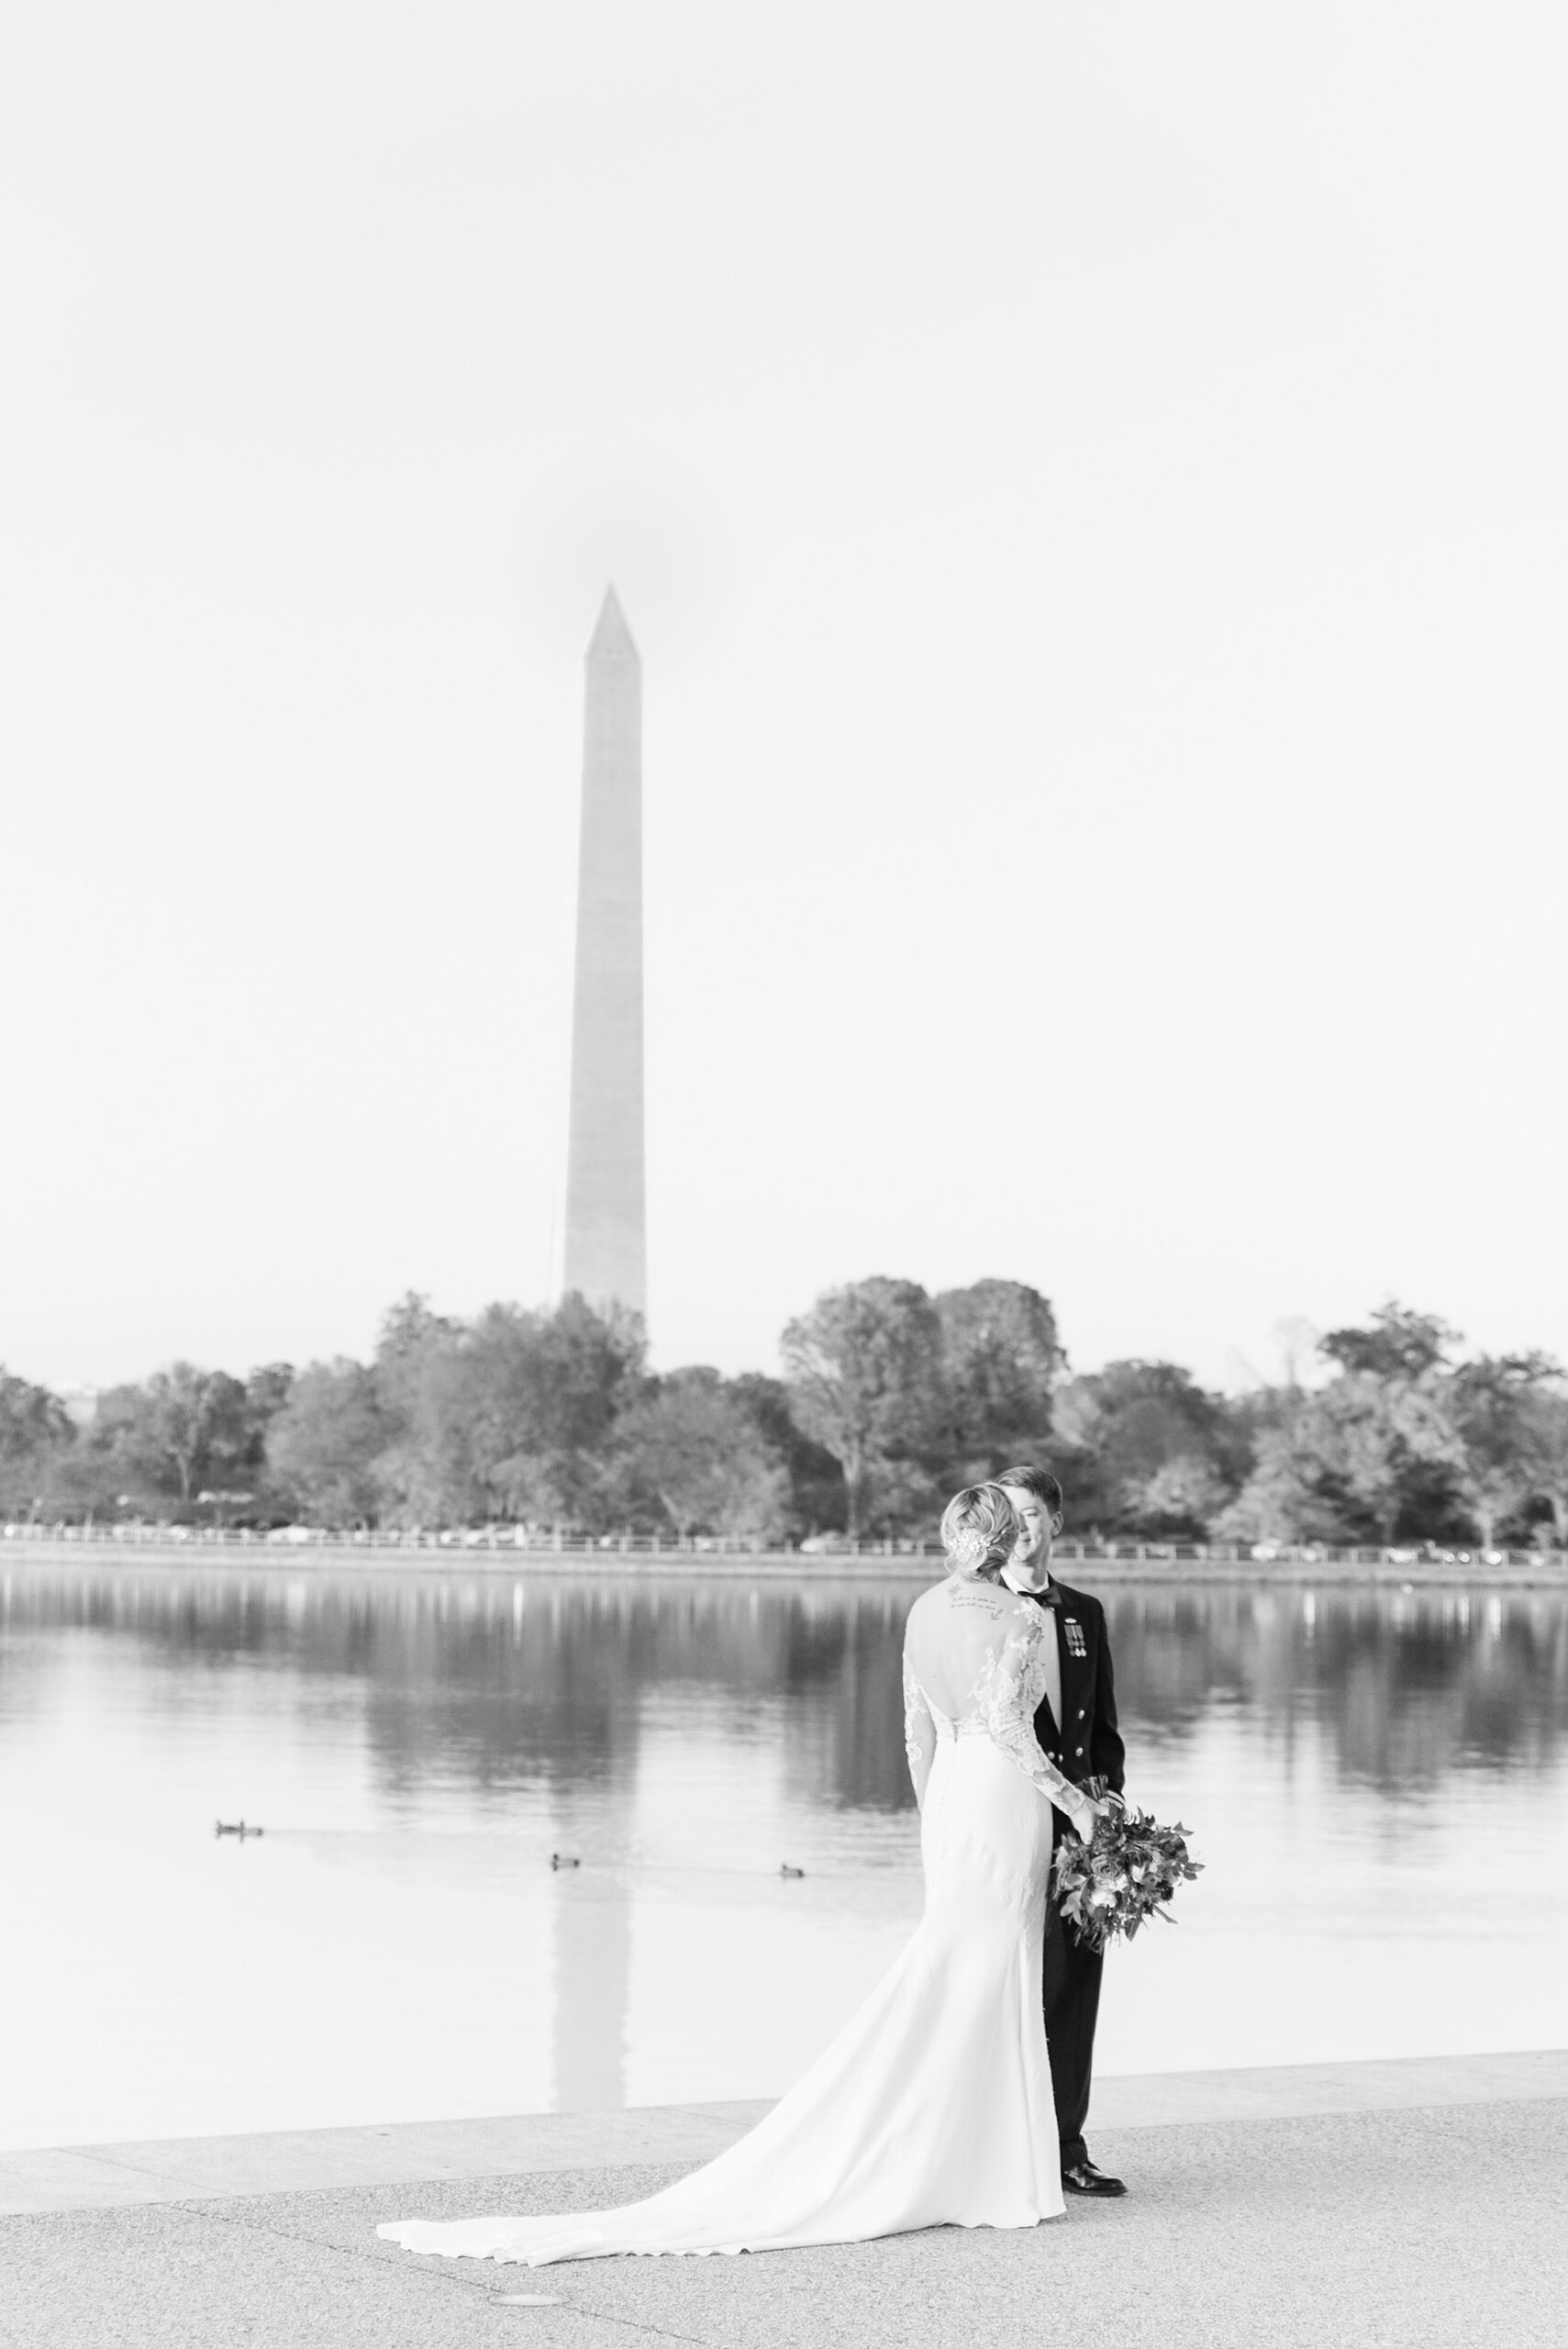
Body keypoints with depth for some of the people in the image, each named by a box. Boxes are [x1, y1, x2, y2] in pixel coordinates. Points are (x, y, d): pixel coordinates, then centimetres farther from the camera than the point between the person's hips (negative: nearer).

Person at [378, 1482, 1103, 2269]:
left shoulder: (923, 1611, 10)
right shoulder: (1020, 1617, -11)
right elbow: (1008, 1727, -21)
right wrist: (1073, 1799, -12)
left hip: (948, 1801, 7)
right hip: (1004, 1802, -7)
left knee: (977, 1991, 13)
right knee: (972, 1986, -4)